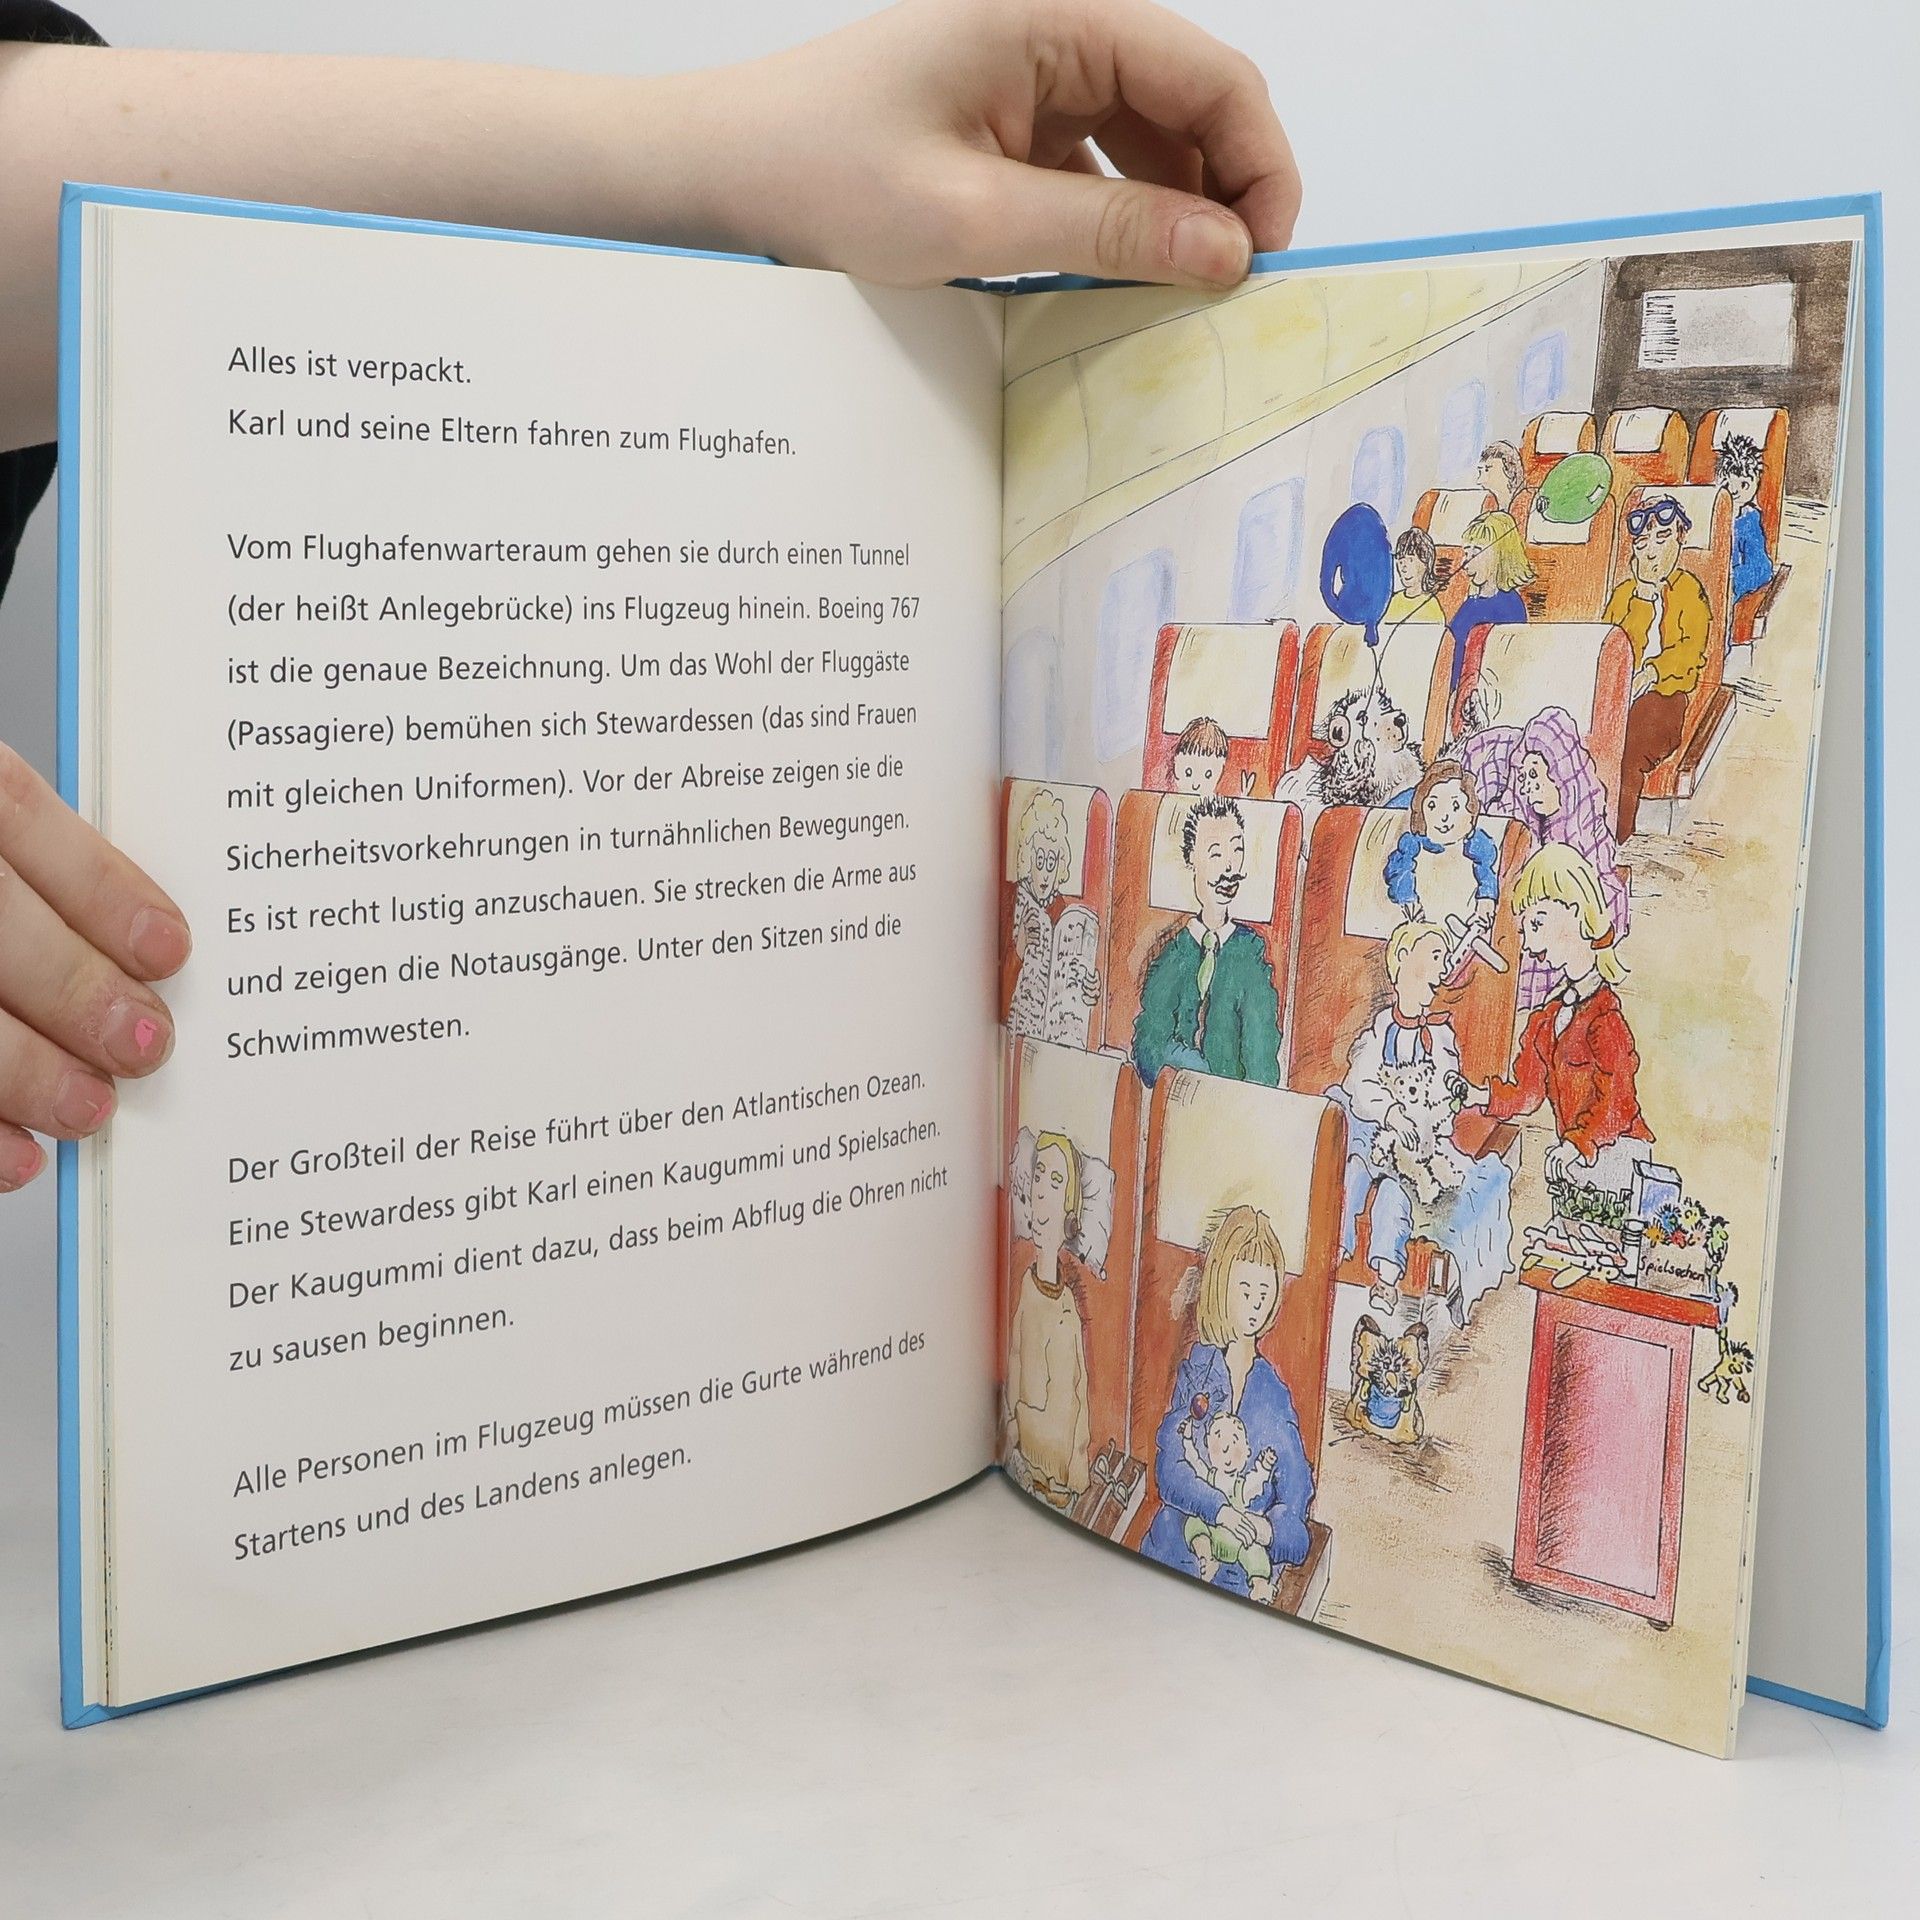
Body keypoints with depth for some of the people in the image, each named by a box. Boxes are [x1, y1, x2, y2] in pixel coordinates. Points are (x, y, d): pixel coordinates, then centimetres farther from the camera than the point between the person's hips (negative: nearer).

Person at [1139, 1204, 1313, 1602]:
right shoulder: (1196, 1369, 3)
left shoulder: (1275, 1393, 3)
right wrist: (1219, 1510, -23)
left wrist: (1269, 1528, -21)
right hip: (1178, 1546, 0)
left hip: (1243, 1565, 0)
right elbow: (1168, 1467, -6)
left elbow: (1296, 1491, 0)